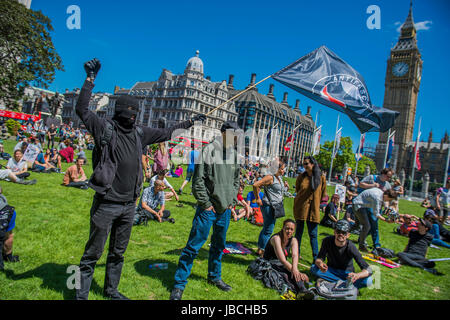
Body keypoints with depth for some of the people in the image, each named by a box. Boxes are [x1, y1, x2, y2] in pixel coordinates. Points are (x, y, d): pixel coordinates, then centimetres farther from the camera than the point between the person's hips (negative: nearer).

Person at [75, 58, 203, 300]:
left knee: (118, 253, 19)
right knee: (93, 252, 8)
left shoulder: (139, 133, 8)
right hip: (106, 204, -5)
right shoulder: (106, 129, -8)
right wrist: (90, 79, -22)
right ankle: (81, 293, 26)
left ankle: (111, 290, 37)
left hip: (129, 205, 6)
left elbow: (165, 133, 18)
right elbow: (82, 109, -20)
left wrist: (190, 123, 24)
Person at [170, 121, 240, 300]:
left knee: (219, 245, 19)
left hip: (225, 210, 6)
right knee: (194, 246, -1)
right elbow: (198, 180, -12)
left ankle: (214, 277, 38)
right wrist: (206, 204, -12)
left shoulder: (234, 155, 10)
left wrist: (232, 202, 11)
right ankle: (179, 283, 12)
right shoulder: (209, 150, -10)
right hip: (208, 209, -6)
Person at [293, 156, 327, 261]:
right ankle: (296, 254, 21)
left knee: (313, 234, 1)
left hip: (313, 209, -1)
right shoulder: (301, 177, -1)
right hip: (300, 208, 1)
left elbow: (323, 194, 10)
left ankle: (316, 257, 11)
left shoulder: (321, 177, -2)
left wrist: (315, 202, 11)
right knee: (299, 232, 9)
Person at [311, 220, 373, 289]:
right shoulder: (327, 241, -17)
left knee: (368, 281, -28)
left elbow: (368, 270, -27)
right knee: (313, 268, -27)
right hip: (331, 271, 2)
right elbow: (318, 259, -15)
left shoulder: (351, 247, -24)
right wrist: (320, 263, -42)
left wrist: (357, 275, -50)